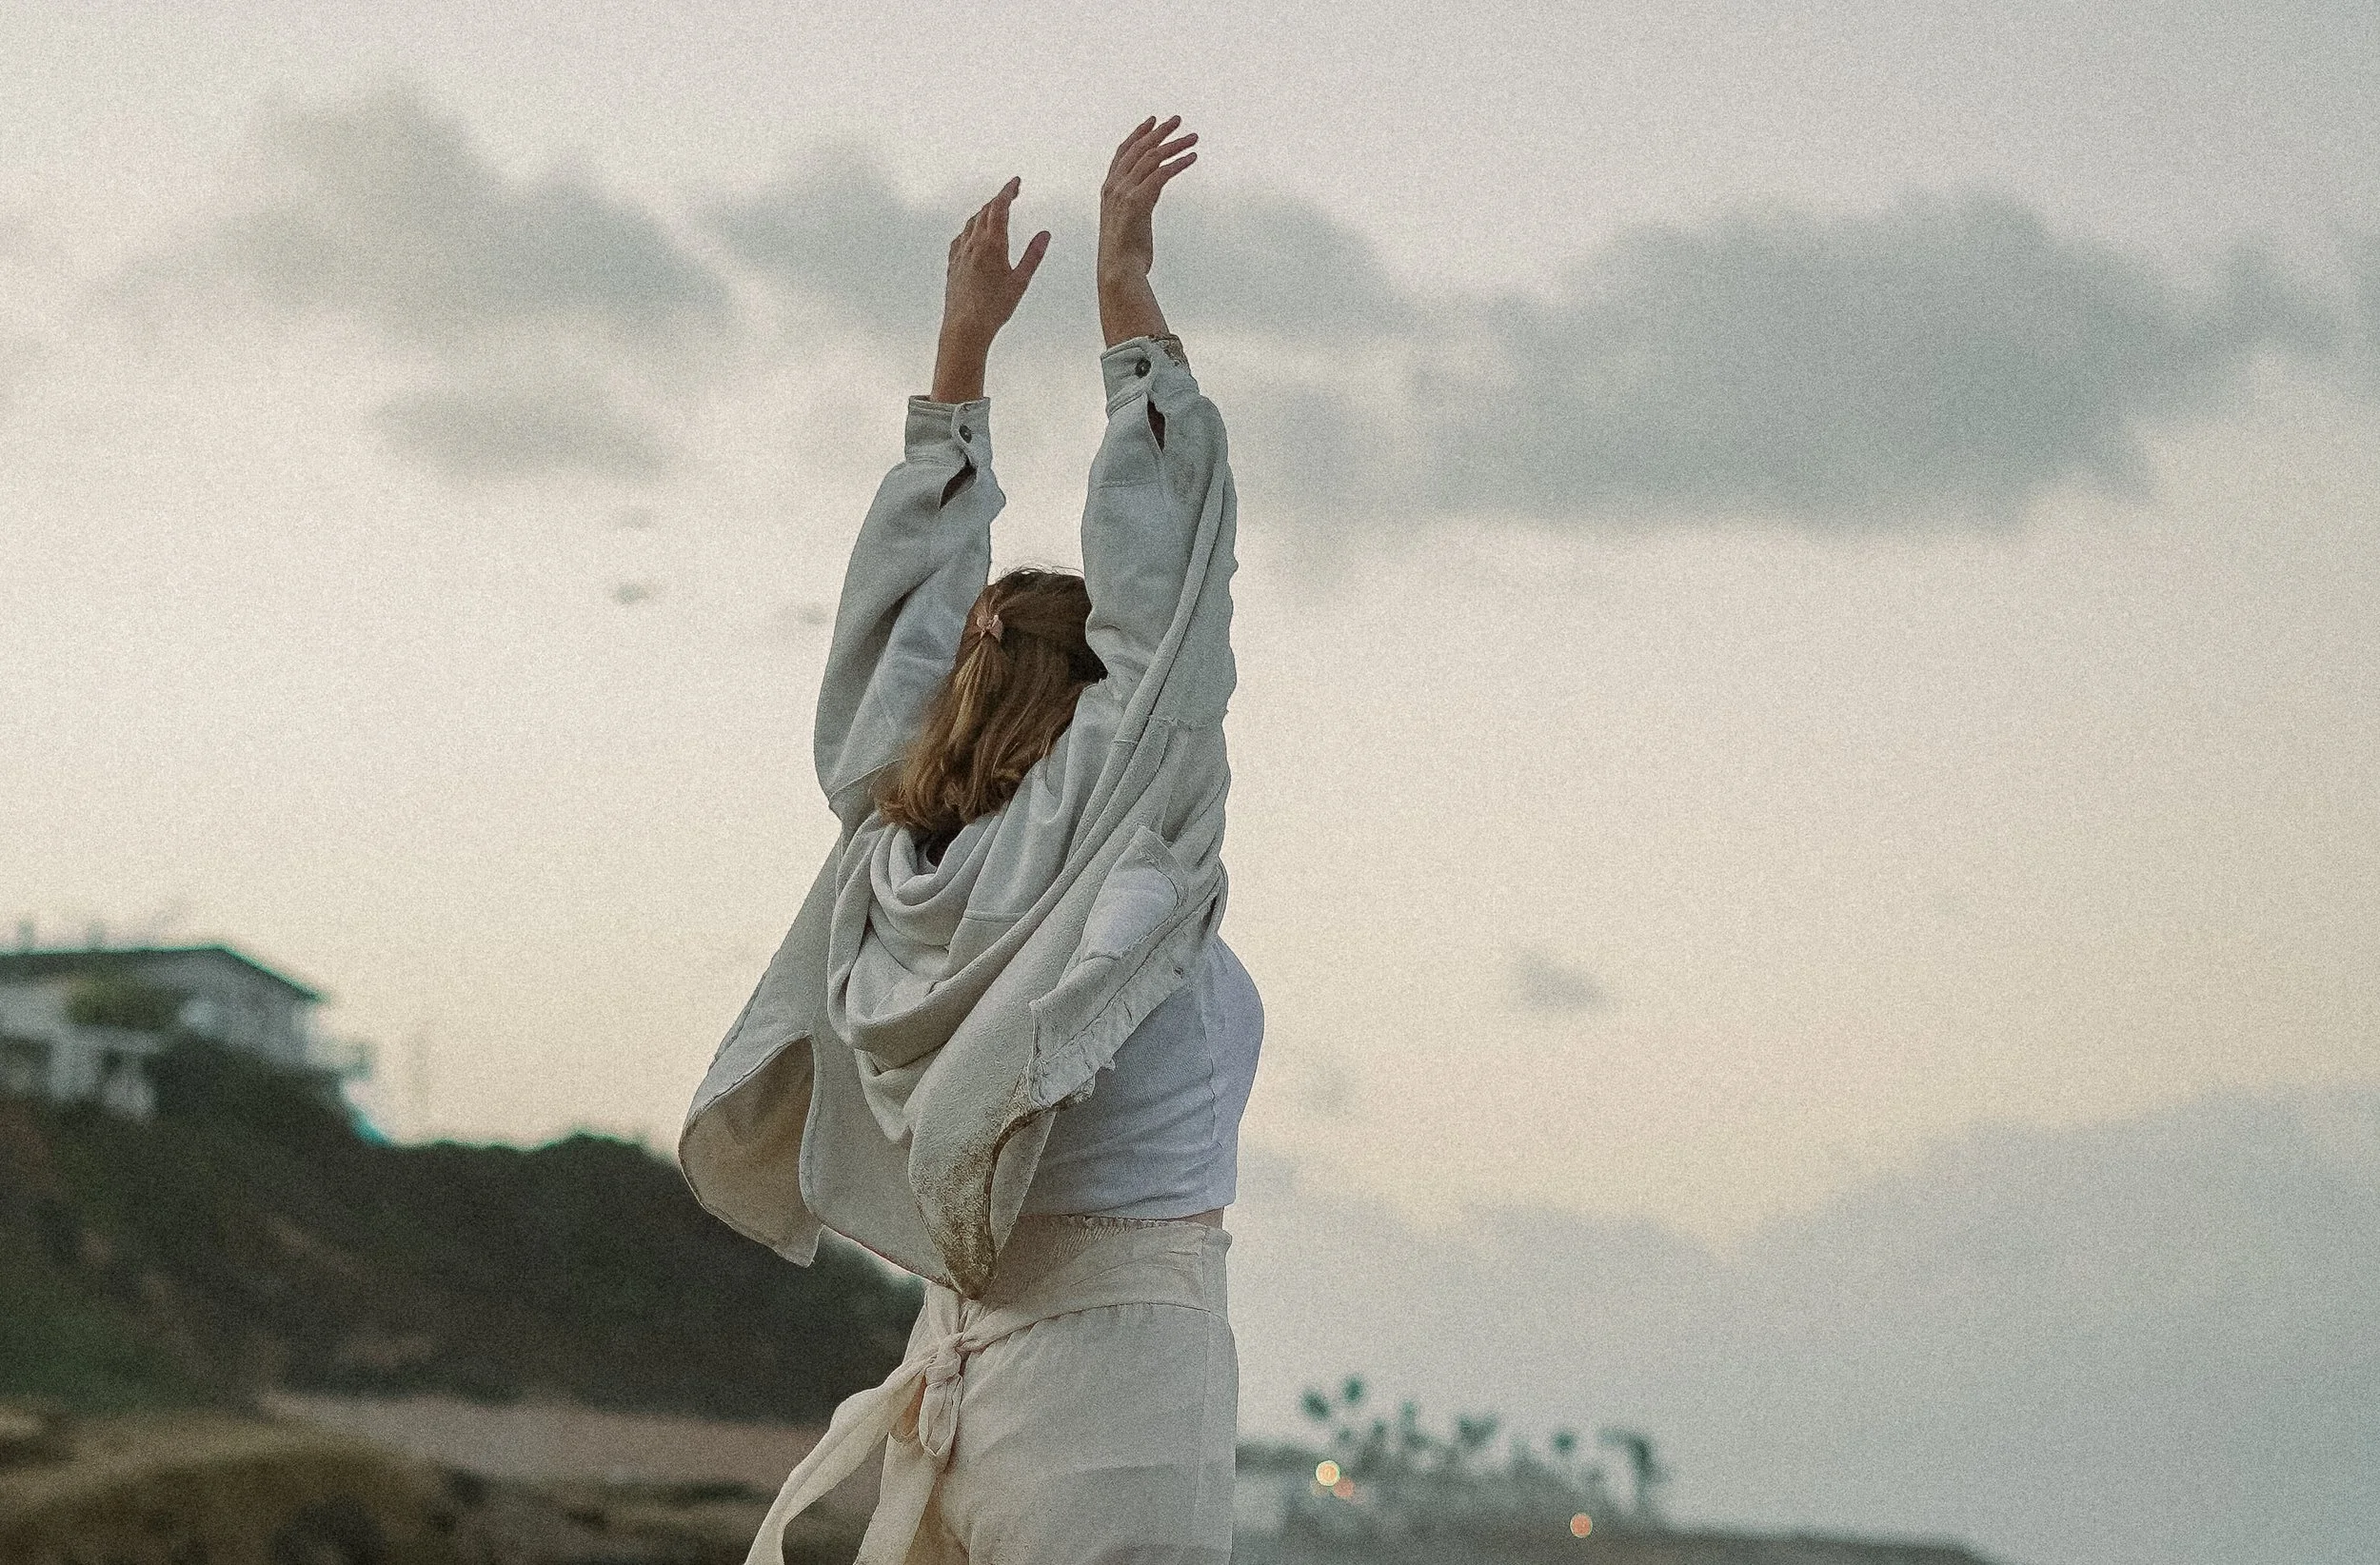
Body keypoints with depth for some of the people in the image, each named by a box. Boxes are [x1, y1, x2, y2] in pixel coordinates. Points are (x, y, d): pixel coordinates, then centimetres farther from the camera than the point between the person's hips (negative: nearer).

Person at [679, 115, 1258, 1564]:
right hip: (1119, 1356, -7)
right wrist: (1127, 290, 0)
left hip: (957, 1360, 7)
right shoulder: (1123, 841, -8)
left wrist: (965, 344, 22)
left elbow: (916, 593, 17)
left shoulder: (905, 846, 8)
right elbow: (1162, 555, -6)